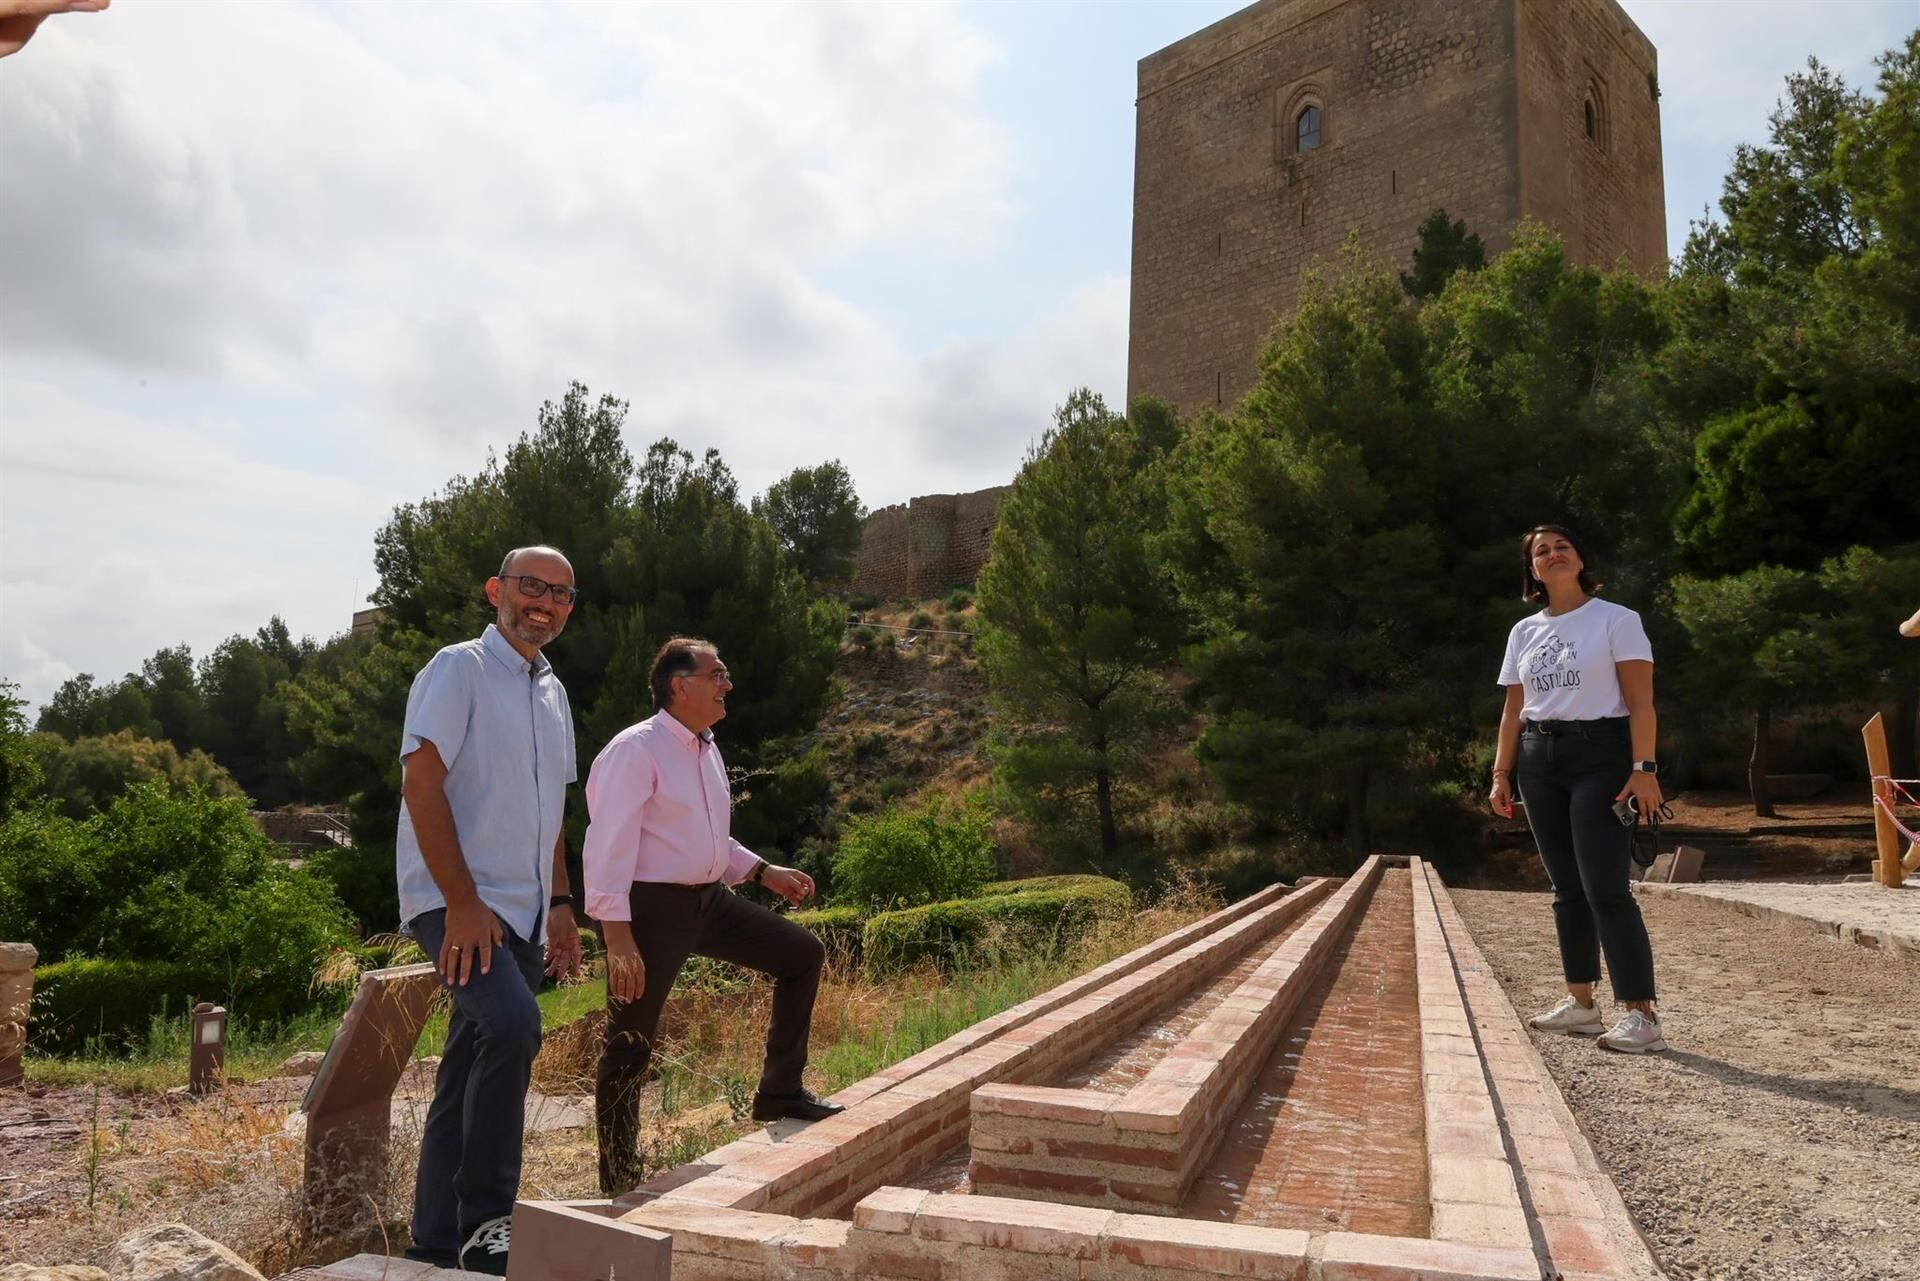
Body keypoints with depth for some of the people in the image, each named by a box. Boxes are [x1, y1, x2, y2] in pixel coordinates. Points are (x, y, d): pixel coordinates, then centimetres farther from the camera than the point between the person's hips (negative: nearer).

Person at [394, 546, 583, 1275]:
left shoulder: (552, 691, 15)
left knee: (467, 1079, 12)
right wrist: (463, 904, -21)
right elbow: (421, 786, -16)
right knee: (513, 1024, -28)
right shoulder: (458, 670, -7)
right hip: (456, 904, -8)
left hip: (521, 914, 8)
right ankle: (484, 1220, -17)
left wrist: (558, 904, 12)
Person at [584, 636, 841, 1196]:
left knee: (802, 954, 9)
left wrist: (764, 872, 13)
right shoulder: (635, 750, -15)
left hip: (709, 899, 9)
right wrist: (617, 937, -25)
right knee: (630, 1047, 1)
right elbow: (608, 846, -20)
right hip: (651, 907, -9)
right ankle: (619, 1187, 16)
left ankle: (779, 1092, 17)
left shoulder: (706, 751, 12)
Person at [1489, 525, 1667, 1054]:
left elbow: (1640, 702, -8)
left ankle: (1641, 1013, -10)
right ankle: (1580, 1001, 17)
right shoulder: (1524, 632, 13)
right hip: (1538, 760, 6)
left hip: (1600, 755, -5)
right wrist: (1501, 775, 8)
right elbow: (1513, 711, 14)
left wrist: (1644, 768, -18)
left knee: (1605, 887, -13)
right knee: (1567, 888, 10)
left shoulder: (1616, 620, -2)